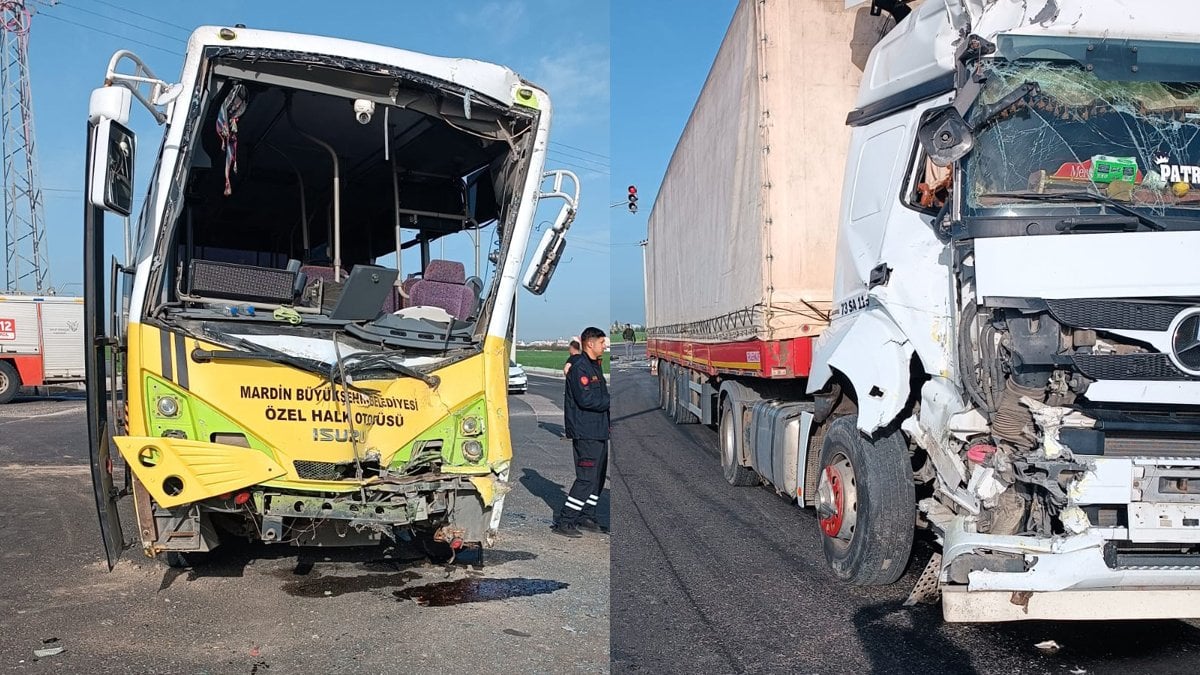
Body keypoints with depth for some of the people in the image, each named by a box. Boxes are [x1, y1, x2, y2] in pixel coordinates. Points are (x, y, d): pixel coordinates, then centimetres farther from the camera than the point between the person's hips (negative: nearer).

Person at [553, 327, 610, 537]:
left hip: (599, 431, 10)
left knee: (599, 476, 14)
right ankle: (563, 521, -6)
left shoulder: (595, 366, 18)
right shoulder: (579, 367, -13)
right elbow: (586, 399, -22)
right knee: (587, 479, -11)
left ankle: (586, 516, 24)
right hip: (586, 433, -10)